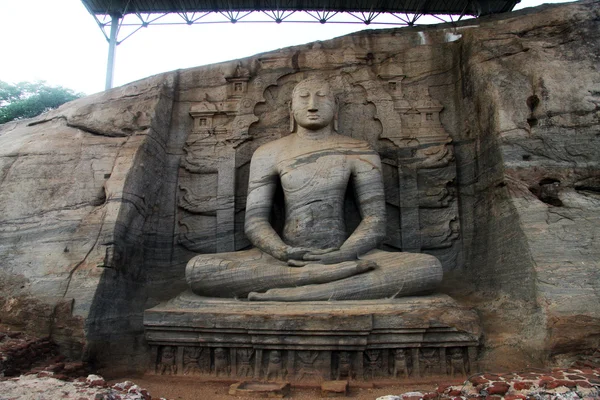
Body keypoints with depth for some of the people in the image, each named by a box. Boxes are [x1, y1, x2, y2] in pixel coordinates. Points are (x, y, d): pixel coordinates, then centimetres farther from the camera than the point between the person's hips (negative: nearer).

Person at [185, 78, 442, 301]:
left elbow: (375, 222, 0)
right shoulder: (268, 154, 7)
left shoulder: (359, 153, 6)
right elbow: (254, 221, 1)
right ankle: (331, 275, -33)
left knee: (430, 268, -27)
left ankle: (294, 294, -36)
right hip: (286, 255, 0)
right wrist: (286, 254, -21)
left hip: (342, 253, 0)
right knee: (197, 270, -25)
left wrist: (341, 256, -21)